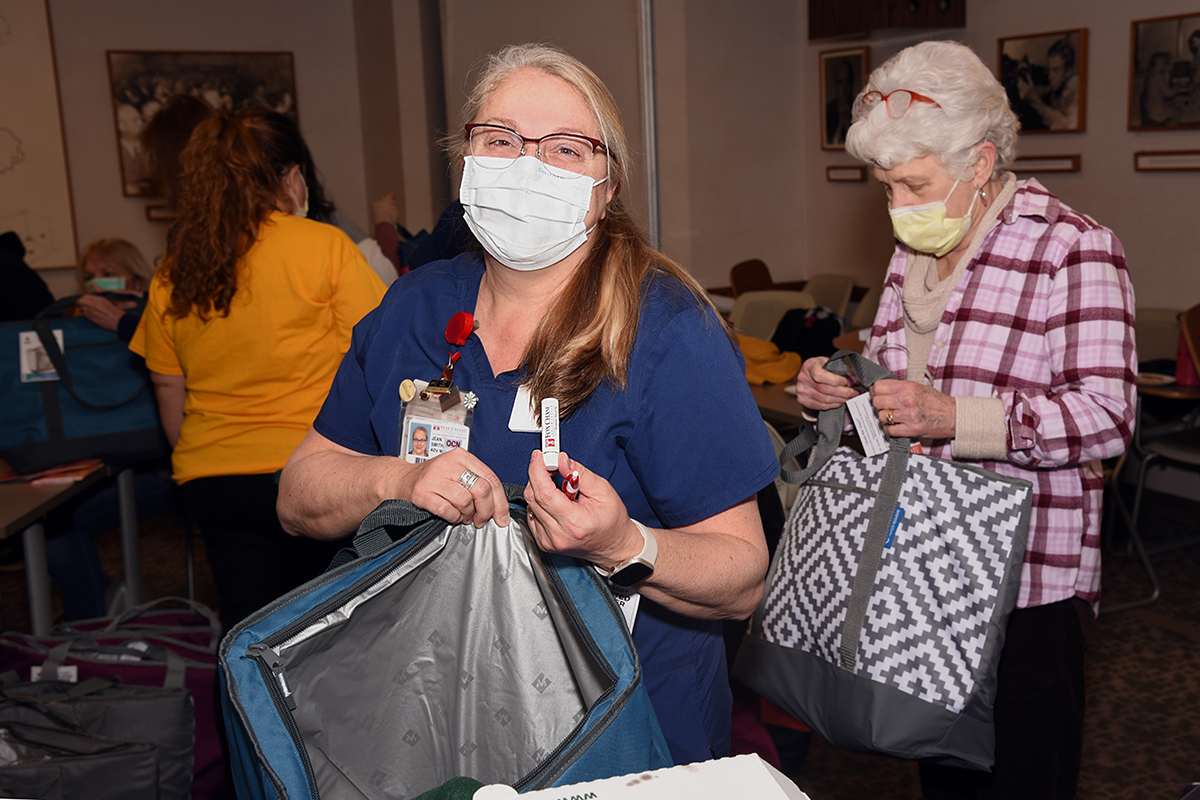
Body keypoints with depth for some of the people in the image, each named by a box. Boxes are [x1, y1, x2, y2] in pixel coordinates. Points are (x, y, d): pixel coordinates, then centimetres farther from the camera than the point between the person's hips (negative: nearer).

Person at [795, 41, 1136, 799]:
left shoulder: (1074, 247, -12)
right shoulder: (915, 249, 11)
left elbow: (1106, 415, -19)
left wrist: (952, 418, -29)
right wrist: (837, 386, -2)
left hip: (1029, 579, -6)